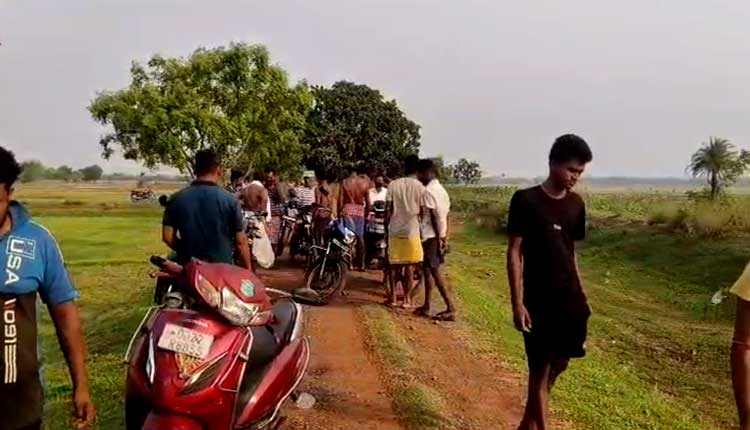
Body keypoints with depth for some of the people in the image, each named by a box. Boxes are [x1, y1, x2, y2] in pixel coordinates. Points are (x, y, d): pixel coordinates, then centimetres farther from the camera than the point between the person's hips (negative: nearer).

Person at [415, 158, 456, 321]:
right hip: (441, 237, 9)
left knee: (435, 272, -7)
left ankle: (450, 309, -8)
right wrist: (444, 237, 15)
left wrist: (438, 238, -18)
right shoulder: (442, 190, 14)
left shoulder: (428, 190, -15)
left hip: (431, 237, -9)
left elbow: (433, 216, -19)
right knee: (429, 270, 15)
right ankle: (426, 306, 19)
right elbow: (445, 216, 14)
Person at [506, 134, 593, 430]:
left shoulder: (576, 204, 7)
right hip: (539, 302, -6)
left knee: (558, 365, 13)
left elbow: (571, 252, 14)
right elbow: (514, 253, -10)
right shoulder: (526, 200, -10)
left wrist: (580, 297, 13)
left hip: (570, 300, 6)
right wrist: (517, 303, -14)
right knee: (540, 368, 1)